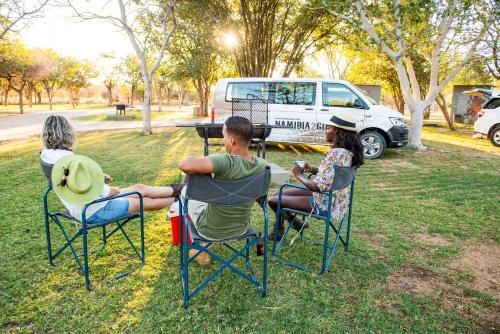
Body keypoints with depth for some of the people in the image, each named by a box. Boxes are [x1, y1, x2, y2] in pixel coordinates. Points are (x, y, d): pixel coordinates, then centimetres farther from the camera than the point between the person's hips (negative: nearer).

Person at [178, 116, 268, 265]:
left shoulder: (226, 162, -34)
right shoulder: (262, 165, -14)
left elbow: (184, 165, -44)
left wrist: (201, 171, -21)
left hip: (211, 231, -5)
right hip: (241, 229, 5)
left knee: (186, 191, 21)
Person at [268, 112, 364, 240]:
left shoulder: (335, 154, -29)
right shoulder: (349, 152, 1)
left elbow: (319, 186, -31)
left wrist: (299, 175, -15)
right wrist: (311, 169, 2)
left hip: (325, 206, -10)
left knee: (273, 200, -3)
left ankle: (280, 228, 25)